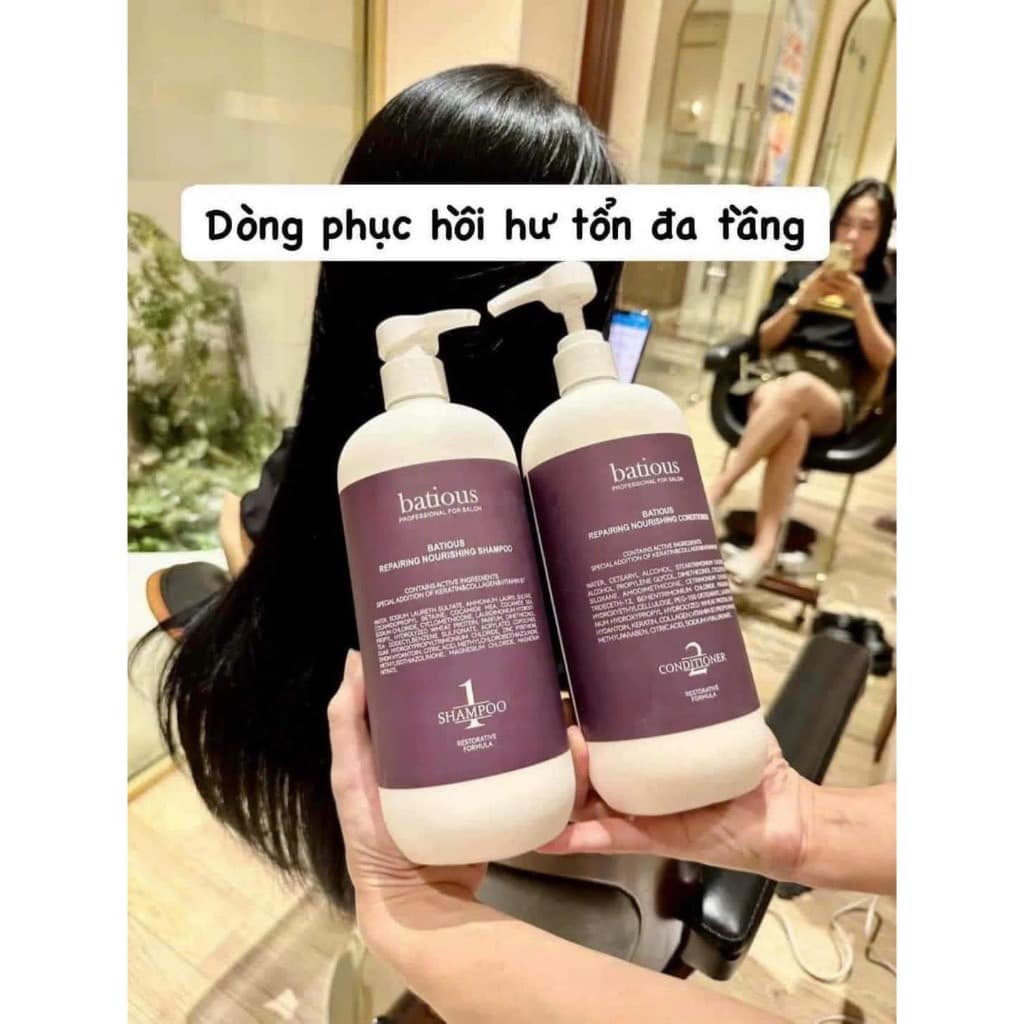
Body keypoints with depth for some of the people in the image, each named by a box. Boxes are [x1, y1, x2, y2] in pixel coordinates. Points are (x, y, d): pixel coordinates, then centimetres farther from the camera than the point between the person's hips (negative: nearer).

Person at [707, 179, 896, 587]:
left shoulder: (887, 287, 15)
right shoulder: (802, 269, 18)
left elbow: (883, 360, 3)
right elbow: (765, 341, 11)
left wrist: (860, 303, -9)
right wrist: (800, 301, -5)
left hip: (837, 397, -1)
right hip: (777, 377, 1)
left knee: (799, 387, -38)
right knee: (793, 425, -37)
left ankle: (716, 489, -36)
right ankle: (765, 545, -42)